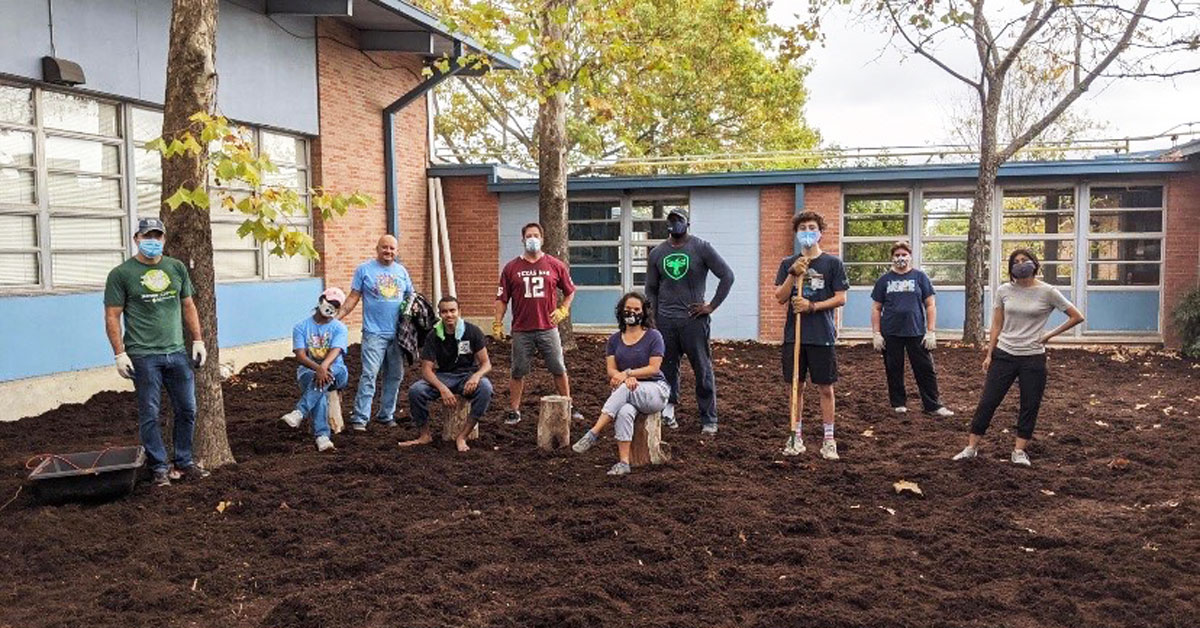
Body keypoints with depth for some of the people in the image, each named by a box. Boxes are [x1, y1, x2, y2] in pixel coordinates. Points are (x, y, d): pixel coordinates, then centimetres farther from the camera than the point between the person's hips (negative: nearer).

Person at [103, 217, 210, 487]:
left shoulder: (177, 268, 11)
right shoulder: (121, 274, -2)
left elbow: (188, 306, 17)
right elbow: (112, 317, -3)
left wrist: (198, 341, 10)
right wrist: (120, 354, -9)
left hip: (177, 353, 4)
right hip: (143, 356, -4)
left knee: (187, 411, 8)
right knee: (149, 415, 1)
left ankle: (184, 463, 21)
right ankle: (160, 468, 11)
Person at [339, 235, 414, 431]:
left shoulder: (401, 271, 12)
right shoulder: (364, 269, 1)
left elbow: (410, 297, 18)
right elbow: (353, 297, 0)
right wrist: (336, 318, -9)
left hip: (398, 333, 5)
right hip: (374, 332, -5)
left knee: (395, 376, 10)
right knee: (369, 375, -12)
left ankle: (386, 415, 22)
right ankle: (359, 418, -10)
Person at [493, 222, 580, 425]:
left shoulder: (556, 265, 4)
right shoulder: (511, 268, 4)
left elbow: (570, 291, 16)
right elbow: (502, 298, 5)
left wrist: (563, 310, 3)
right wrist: (497, 323, -1)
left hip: (548, 328, 0)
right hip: (522, 331, 0)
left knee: (559, 370, 7)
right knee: (518, 372, 5)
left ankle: (568, 407, 19)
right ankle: (513, 411, 15)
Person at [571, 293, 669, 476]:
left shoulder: (653, 336, 1)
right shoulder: (614, 340, 13)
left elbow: (654, 368, -7)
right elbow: (611, 370, 3)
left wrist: (627, 373, -18)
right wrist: (626, 378, -20)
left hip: (654, 390, -2)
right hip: (627, 394, 3)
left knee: (624, 389, -36)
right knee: (625, 412, -35)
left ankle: (593, 434, -38)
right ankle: (623, 463, -36)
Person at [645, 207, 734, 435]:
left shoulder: (701, 248, -2)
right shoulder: (656, 253, 10)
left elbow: (727, 276, -1)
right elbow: (651, 289, 19)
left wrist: (712, 306, -5)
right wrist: (655, 315, 7)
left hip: (694, 319, -3)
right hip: (666, 321, 3)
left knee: (703, 371, 0)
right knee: (667, 368, 8)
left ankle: (708, 421, 7)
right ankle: (669, 407, 23)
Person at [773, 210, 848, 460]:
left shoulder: (832, 263, 1)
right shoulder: (788, 264, 7)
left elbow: (840, 298, -2)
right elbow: (780, 298, 1)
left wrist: (812, 306, -14)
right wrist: (793, 273, -12)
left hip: (822, 336, -2)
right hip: (794, 334, 2)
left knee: (825, 388, 3)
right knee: (797, 386, 9)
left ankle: (828, 439, 13)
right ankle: (797, 437, 19)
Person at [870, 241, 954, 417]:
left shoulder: (920, 277, 5)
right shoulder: (884, 280, 8)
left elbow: (930, 305, 4)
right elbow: (876, 308, 8)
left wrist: (931, 332, -3)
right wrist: (876, 333, -1)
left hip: (916, 333, -1)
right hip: (890, 334, 1)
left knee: (925, 369, 0)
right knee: (894, 370, 7)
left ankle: (932, 405, 8)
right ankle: (898, 403, 21)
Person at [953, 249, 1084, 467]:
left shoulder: (1047, 292, -5)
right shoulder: (1004, 291, 2)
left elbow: (1076, 317, 0)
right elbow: (997, 326, 7)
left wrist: (1050, 335, -3)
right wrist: (989, 354, 4)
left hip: (1033, 358, -1)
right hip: (1004, 355, 1)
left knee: (1029, 406, 6)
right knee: (987, 401, 1)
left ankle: (1019, 451, 18)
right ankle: (971, 448, 8)